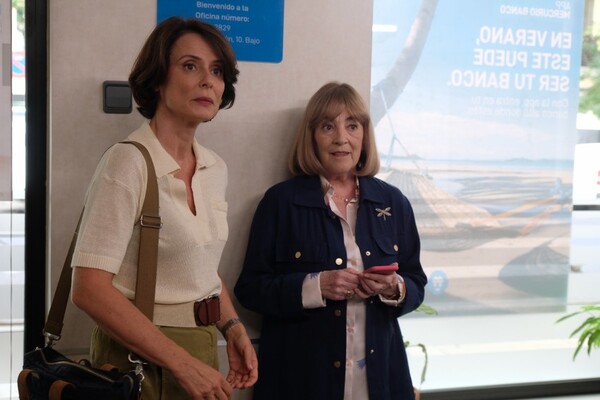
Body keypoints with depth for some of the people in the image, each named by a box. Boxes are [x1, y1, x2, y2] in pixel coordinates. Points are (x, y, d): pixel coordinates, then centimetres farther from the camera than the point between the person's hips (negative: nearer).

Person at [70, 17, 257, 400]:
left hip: (202, 350, 7)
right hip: (141, 357, -6)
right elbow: (90, 288, -22)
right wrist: (183, 364, -21)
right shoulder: (127, 162, -17)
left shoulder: (216, 168, 3)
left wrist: (234, 329, -1)